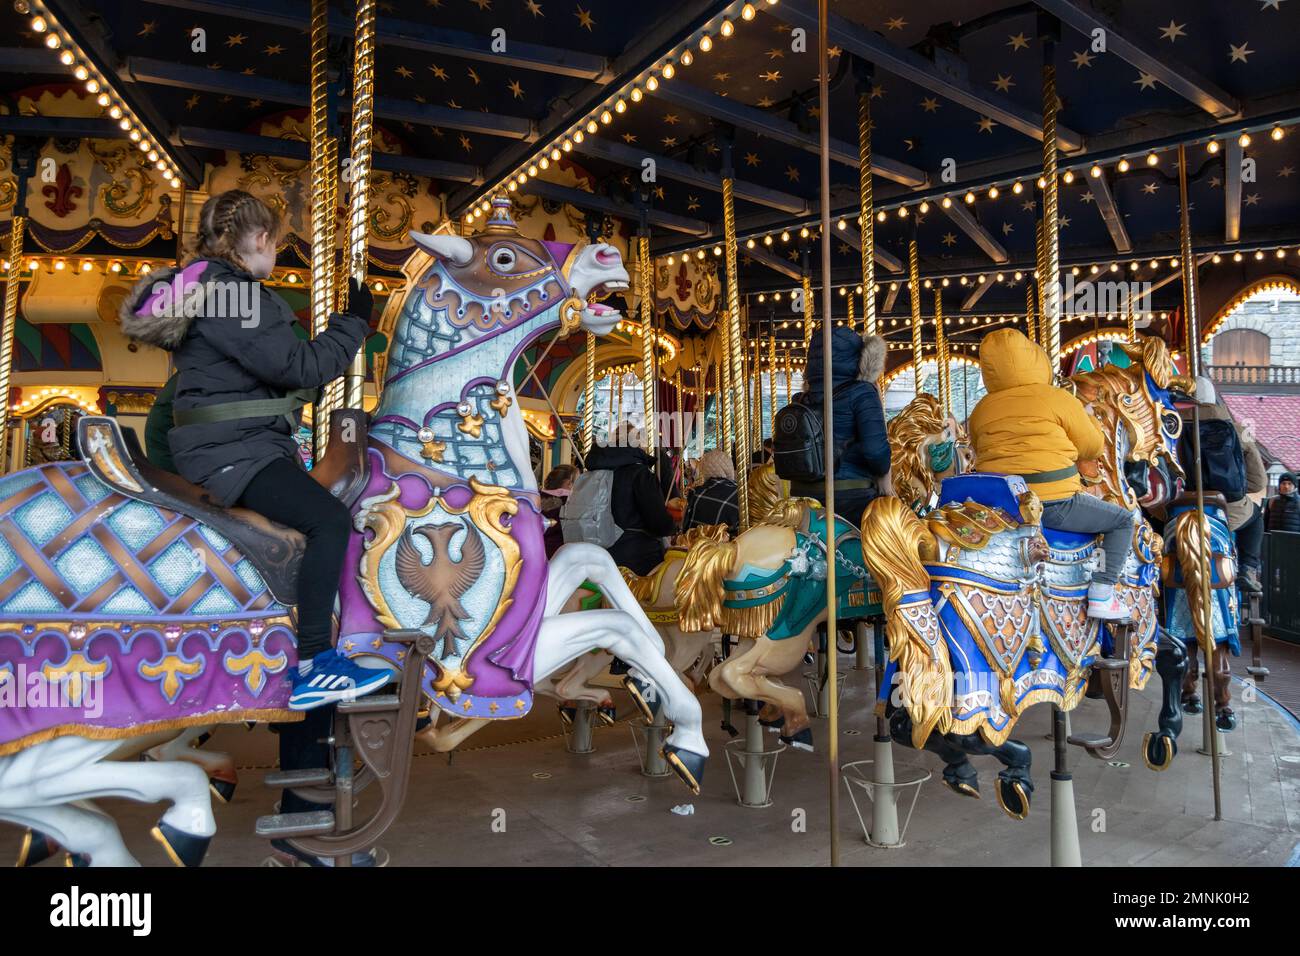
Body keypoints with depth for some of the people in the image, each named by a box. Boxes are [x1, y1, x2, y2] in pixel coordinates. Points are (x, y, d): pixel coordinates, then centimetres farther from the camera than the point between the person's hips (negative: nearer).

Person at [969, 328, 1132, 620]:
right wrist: (1088, 420, 23)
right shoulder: (1059, 399, -6)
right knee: (1123, 520, 14)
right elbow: (1092, 447, 2)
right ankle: (1101, 596, 5)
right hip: (1052, 505, -5)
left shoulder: (980, 411, 6)